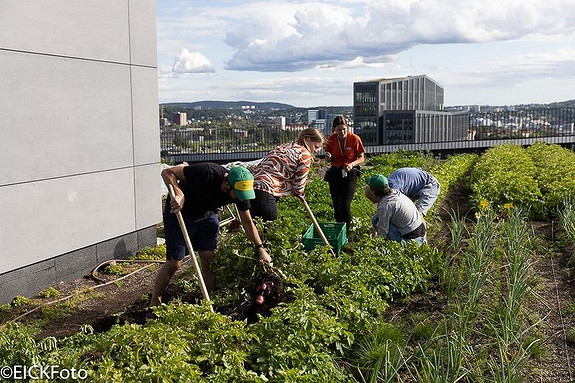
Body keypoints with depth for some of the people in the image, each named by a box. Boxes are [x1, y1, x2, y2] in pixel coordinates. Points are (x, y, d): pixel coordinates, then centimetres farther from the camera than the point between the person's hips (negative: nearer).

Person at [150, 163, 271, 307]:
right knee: (174, 263, -7)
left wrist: (260, 248, -4)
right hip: (179, 213, -5)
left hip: (207, 215, 5)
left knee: (209, 260, -1)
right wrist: (179, 194, -43)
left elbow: (247, 222, 0)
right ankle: (153, 305, 7)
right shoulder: (207, 173, -35)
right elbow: (167, 172, -28)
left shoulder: (240, 192, -17)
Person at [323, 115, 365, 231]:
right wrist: (328, 157, -15)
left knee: (345, 204, -14)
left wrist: (352, 164, -22)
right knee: (336, 205, 6)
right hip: (335, 172, 3)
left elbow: (361, 158, -3)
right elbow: (329, 159, 9)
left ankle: (346, 231, -1)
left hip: (350, 173, -3)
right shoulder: (331, 139, -3)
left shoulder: (354, 139, -11)